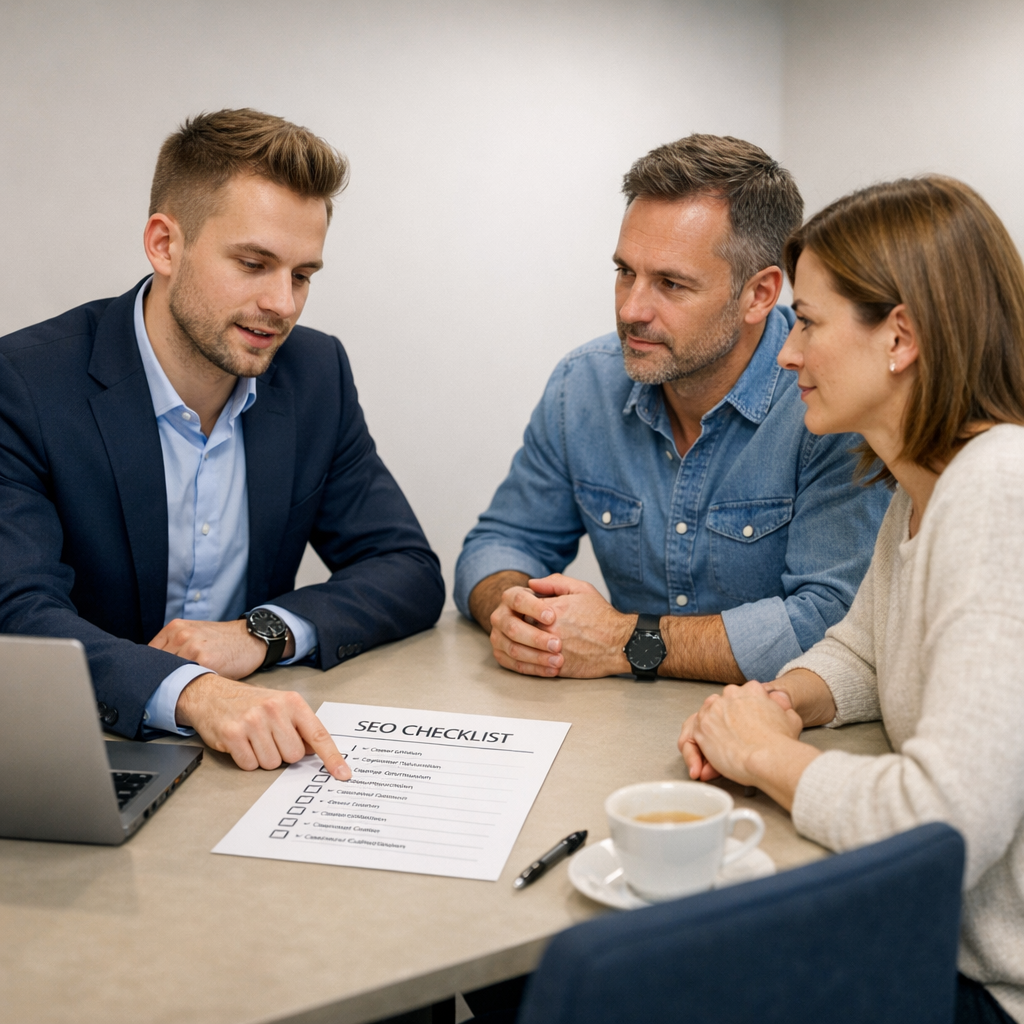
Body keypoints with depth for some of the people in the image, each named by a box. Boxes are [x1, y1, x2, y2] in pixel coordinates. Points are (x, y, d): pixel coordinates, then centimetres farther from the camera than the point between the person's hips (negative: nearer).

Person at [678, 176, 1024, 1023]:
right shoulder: (925, 485, 6)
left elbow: (945, 820, -32)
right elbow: (859, 652, 21)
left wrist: (769, 755, -14)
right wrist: (781, 701, -1)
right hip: (938, 933, 8)